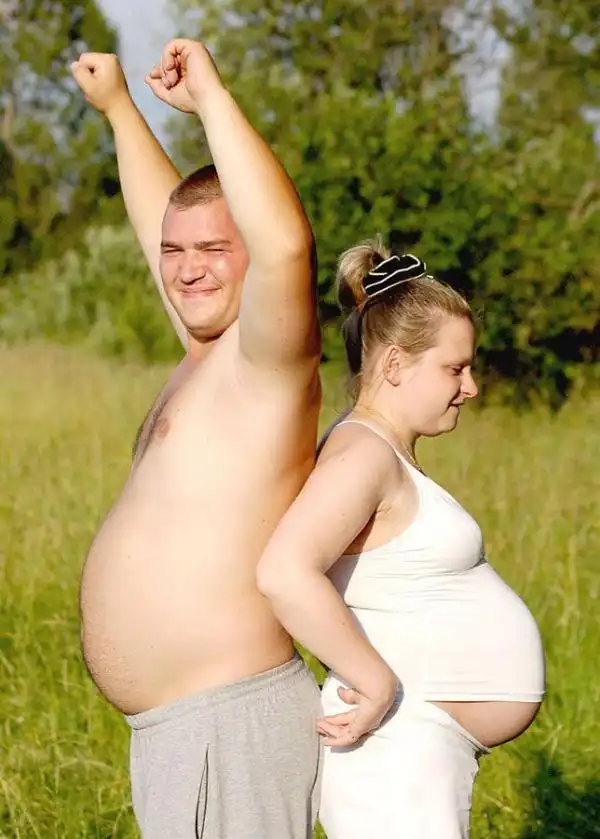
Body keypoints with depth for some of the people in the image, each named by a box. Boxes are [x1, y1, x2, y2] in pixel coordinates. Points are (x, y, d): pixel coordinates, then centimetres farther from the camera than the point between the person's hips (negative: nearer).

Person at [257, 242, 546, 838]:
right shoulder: (364, 454, -16)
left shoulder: (391, 454, 14)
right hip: (396, 752, -11)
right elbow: (285, 573, -33)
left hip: (433, 755, 11)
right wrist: (377, 682, -25)